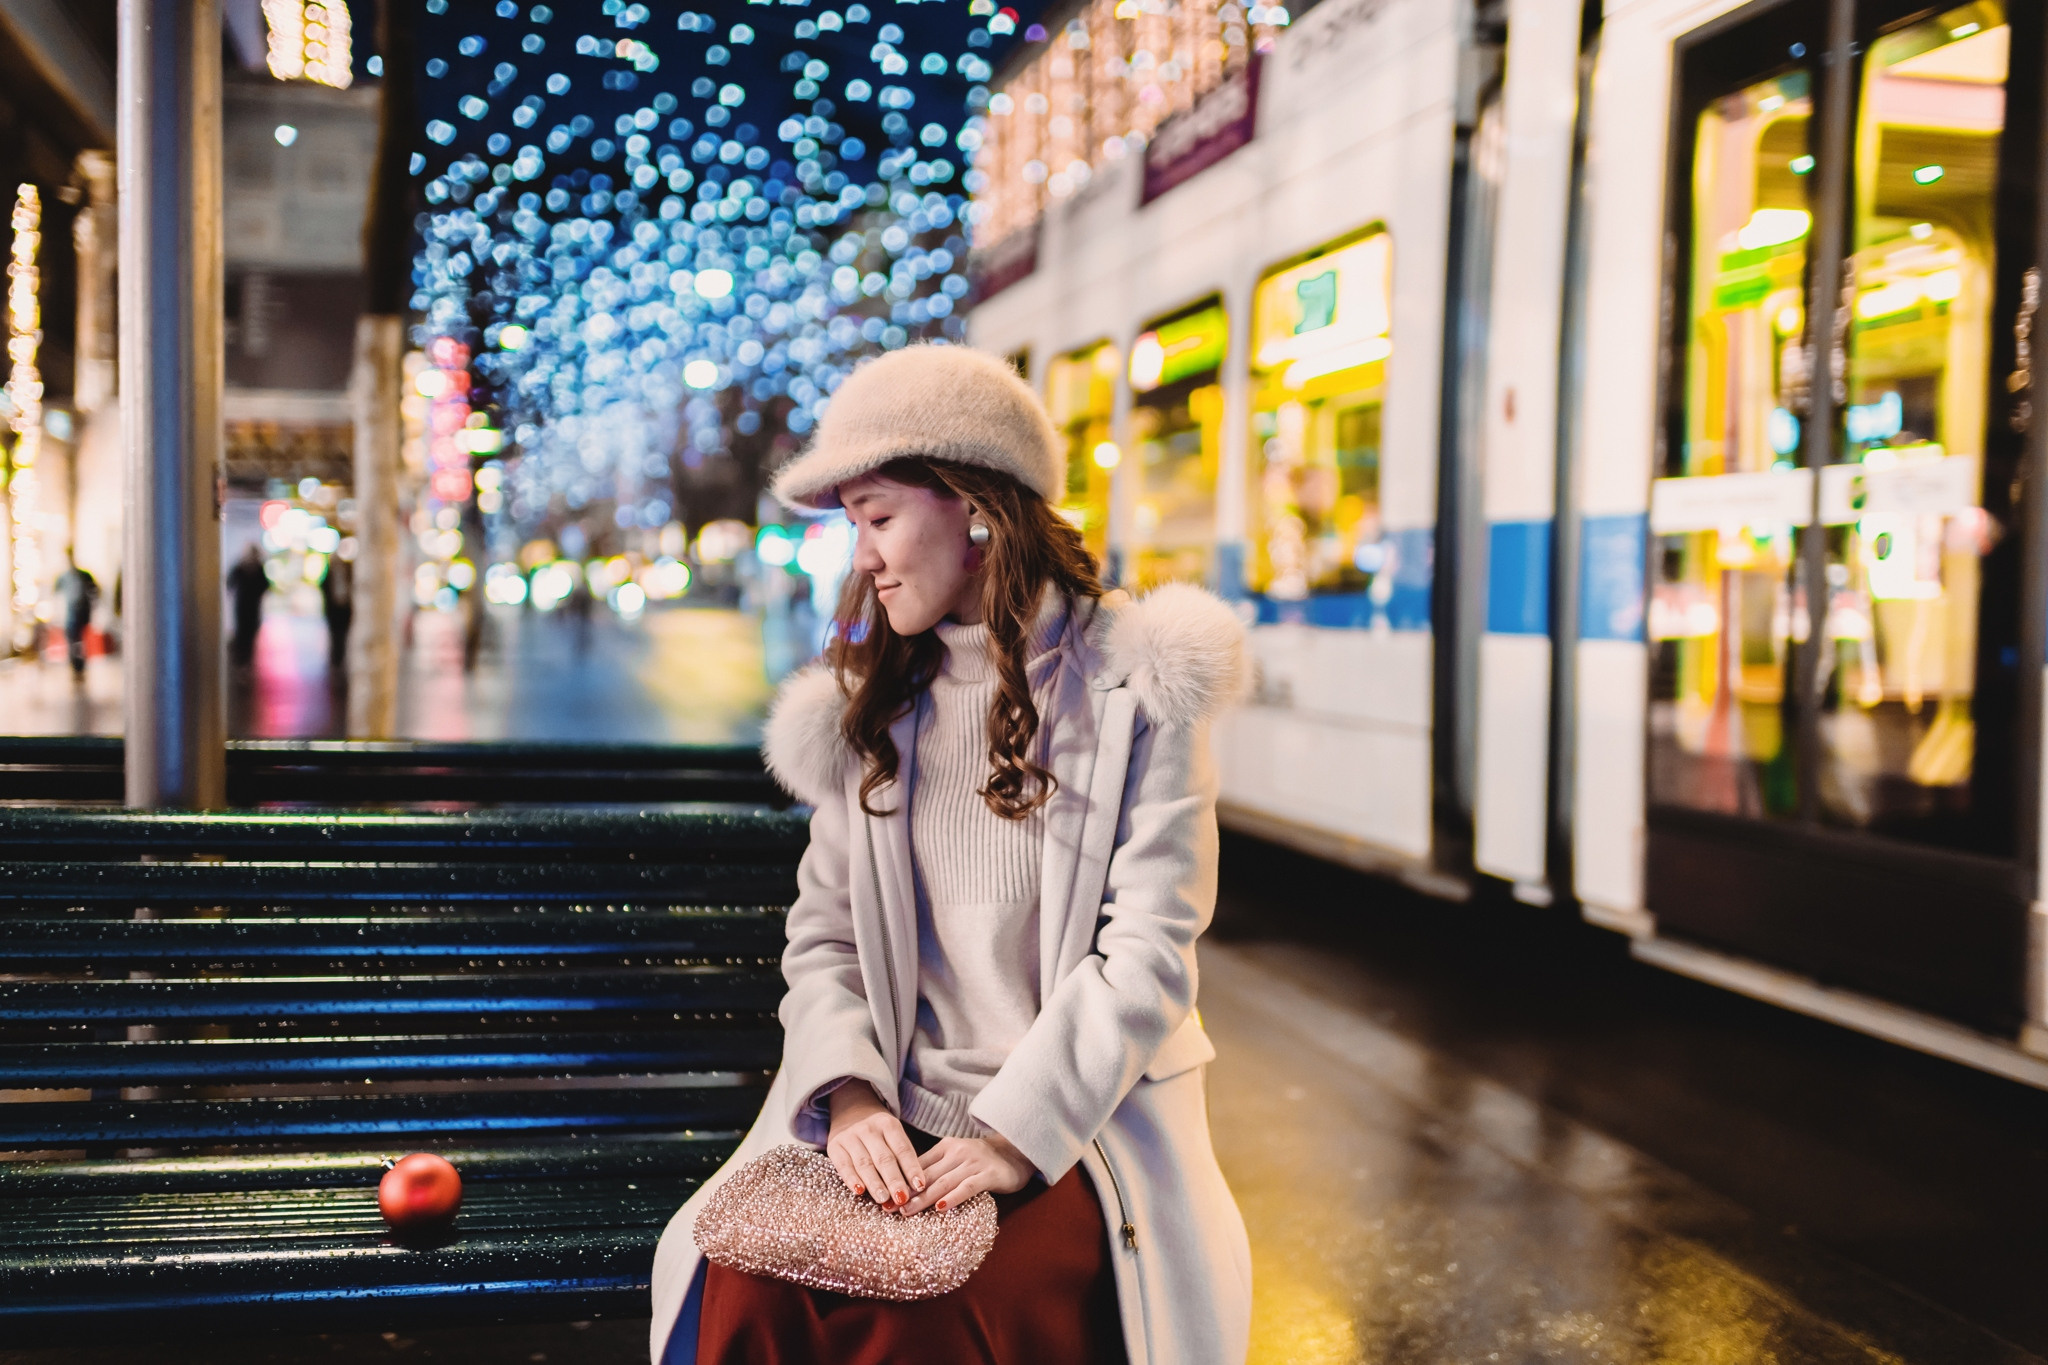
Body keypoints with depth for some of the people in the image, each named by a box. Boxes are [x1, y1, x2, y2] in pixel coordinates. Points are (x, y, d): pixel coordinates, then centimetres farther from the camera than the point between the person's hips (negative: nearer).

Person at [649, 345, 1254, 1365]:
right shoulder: (868, 706, 12)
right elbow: (823, 934, 9)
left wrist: (1016, 1136, -17)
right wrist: (849, 1094, -9)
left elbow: (1147, 953, -8)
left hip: (1081, 1130, -3)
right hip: (895, 1126, 4)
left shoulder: (1137, 691, -2)